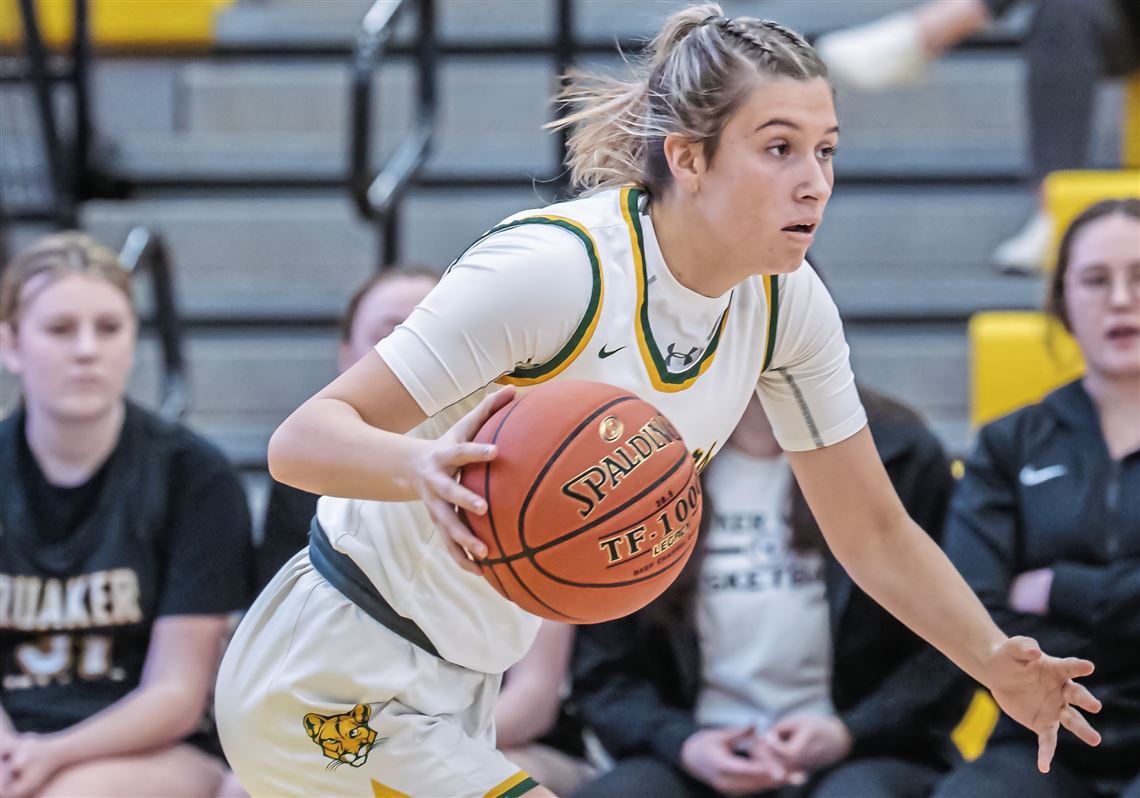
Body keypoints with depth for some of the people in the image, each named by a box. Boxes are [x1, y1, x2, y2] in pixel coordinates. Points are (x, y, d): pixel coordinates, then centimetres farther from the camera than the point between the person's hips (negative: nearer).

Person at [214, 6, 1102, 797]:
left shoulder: (787, 304, -5)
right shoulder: (556, 266, -26)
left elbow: (873, 532, 6)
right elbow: (302, 440, -28)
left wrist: (997, 664, -8)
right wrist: (424, 467, -49)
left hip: (457, 697, 8)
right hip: (331, 685, -8)